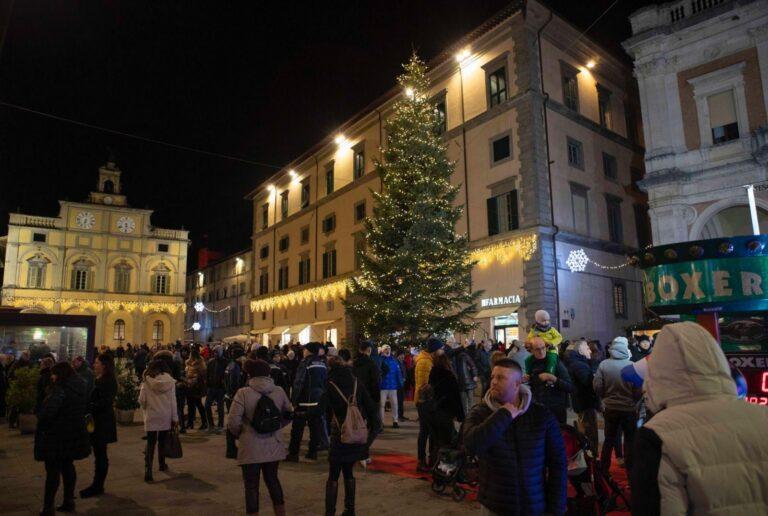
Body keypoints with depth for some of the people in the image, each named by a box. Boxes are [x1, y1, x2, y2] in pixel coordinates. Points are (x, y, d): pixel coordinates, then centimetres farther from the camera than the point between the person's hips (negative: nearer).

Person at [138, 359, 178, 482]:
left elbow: (141, 400, -6)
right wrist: (175, 417, 2)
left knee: (151, 443, 1)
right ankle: (162, 464, 32)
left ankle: (148, 469, -12)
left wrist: (146, 409, 15)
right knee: (162, 441, 18)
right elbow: (173, 400, -3)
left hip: (151, 416, -1)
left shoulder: (147, 382, -7)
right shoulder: (170, 381, -5)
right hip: (166, 416, 1)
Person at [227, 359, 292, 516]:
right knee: (272, 480, 22)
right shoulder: (279, 391, -2)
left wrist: (240, 434, 3)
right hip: (273, 446, 4)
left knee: (251, 485, 11)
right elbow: (289, 414, 9)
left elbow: (233, 422, -15)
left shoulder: (243, 393, -14)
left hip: (251, 448, -4)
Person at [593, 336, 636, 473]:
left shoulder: (603, 364, -10)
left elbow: (597, 386, -10)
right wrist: (634, 400, 7)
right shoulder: (631, 365, -15)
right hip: (628, 408, -2)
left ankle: (604, 468, 23)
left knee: (609, 439, 16)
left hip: (610, 407, 2)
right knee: (629, 439, 13)